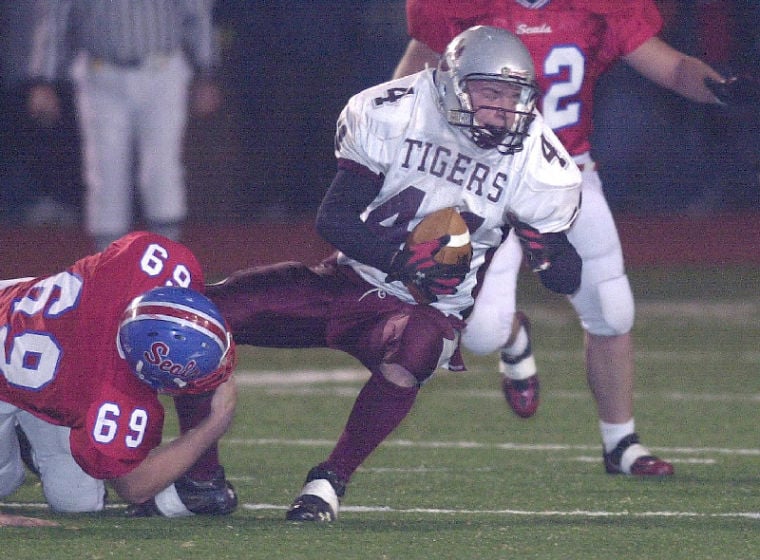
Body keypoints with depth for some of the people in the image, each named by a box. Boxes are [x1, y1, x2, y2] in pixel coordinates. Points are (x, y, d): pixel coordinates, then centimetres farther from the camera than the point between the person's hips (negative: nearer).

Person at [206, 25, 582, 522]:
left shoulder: (534, 161, -9)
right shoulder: (389, 114, -10)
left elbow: (568, 280, -1)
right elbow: (334, 219, -10)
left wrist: (550, 254, -25)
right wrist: (404, 257, -26)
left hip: (428, 308, -2)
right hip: (351, 280, 2)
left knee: (415, 347, -40)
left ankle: (330, 481, -21)